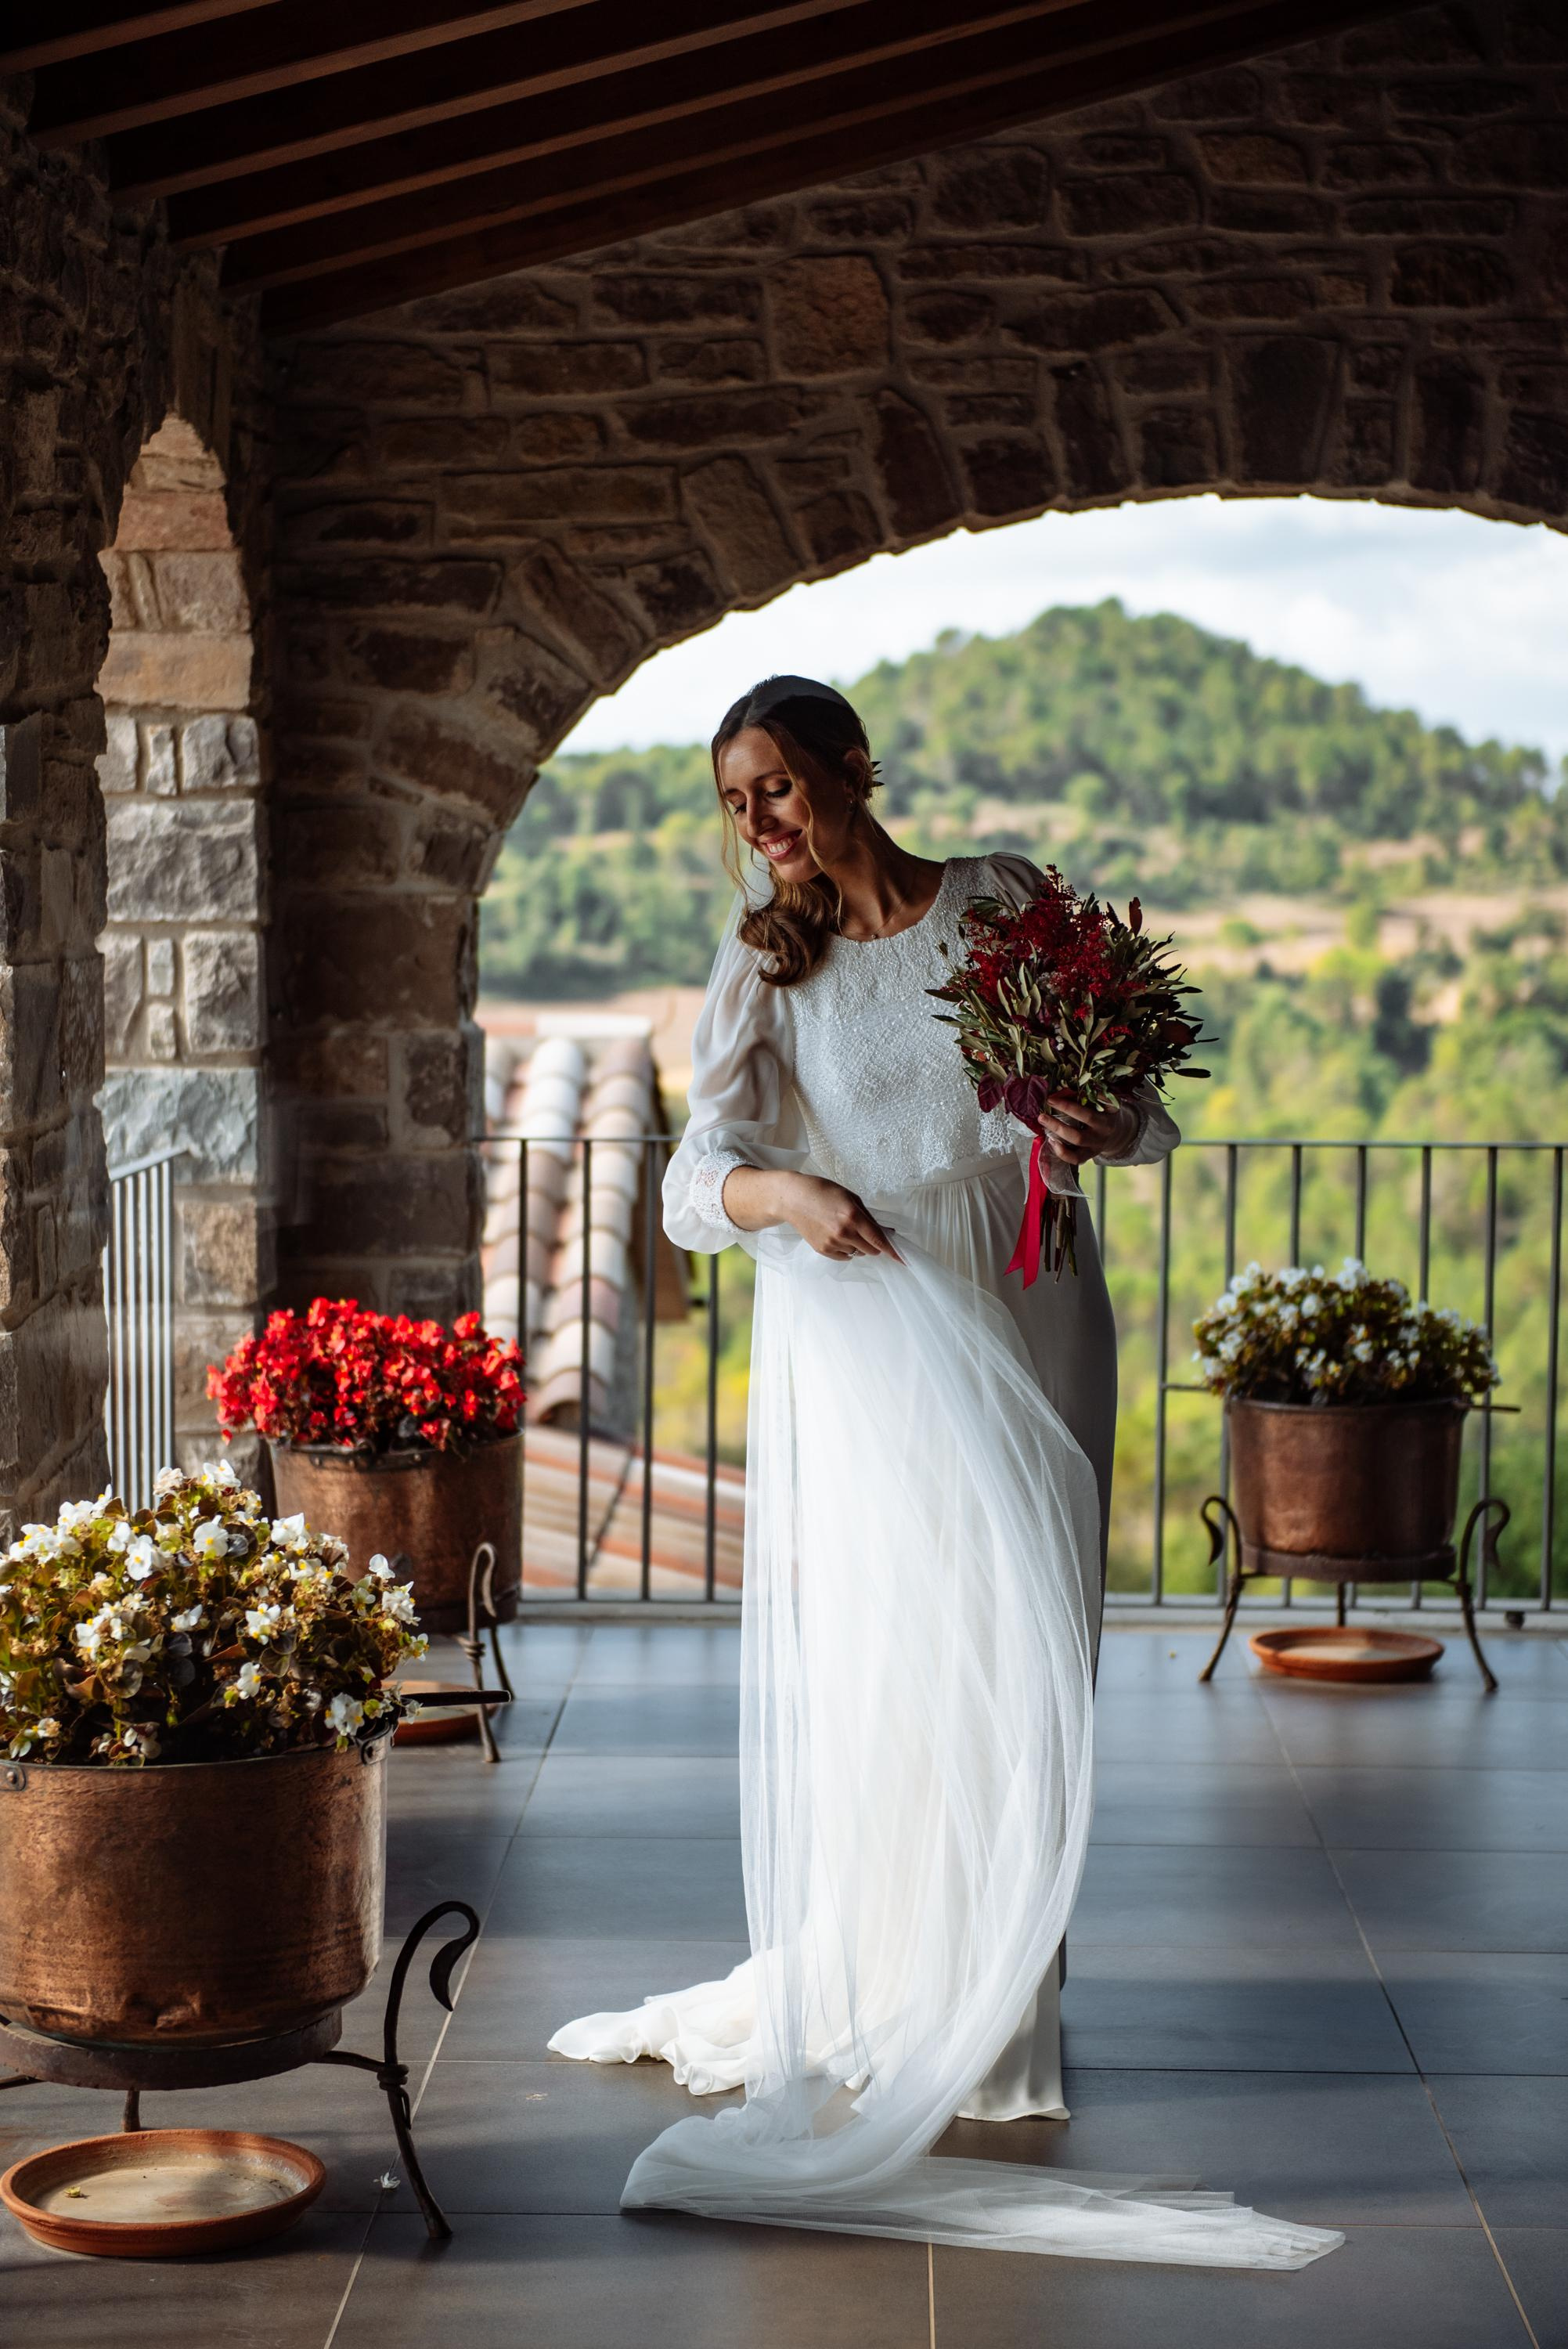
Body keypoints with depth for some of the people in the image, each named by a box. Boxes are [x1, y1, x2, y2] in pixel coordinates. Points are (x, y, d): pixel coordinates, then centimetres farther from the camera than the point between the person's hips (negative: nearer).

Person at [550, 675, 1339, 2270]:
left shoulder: (1007, 903, 3)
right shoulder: (763, 970, 3)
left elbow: (1139, 1109, 7)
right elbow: (694, 1181, -9)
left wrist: (1102, 1128, -16)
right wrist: (782, 1194, -31)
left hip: (1022, 1332, 1)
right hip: (859, 1350, -1)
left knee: (1016, 1659, 1)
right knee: (876, 1666, -3)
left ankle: (988, 2014, 14)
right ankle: (856, 2003, 11)